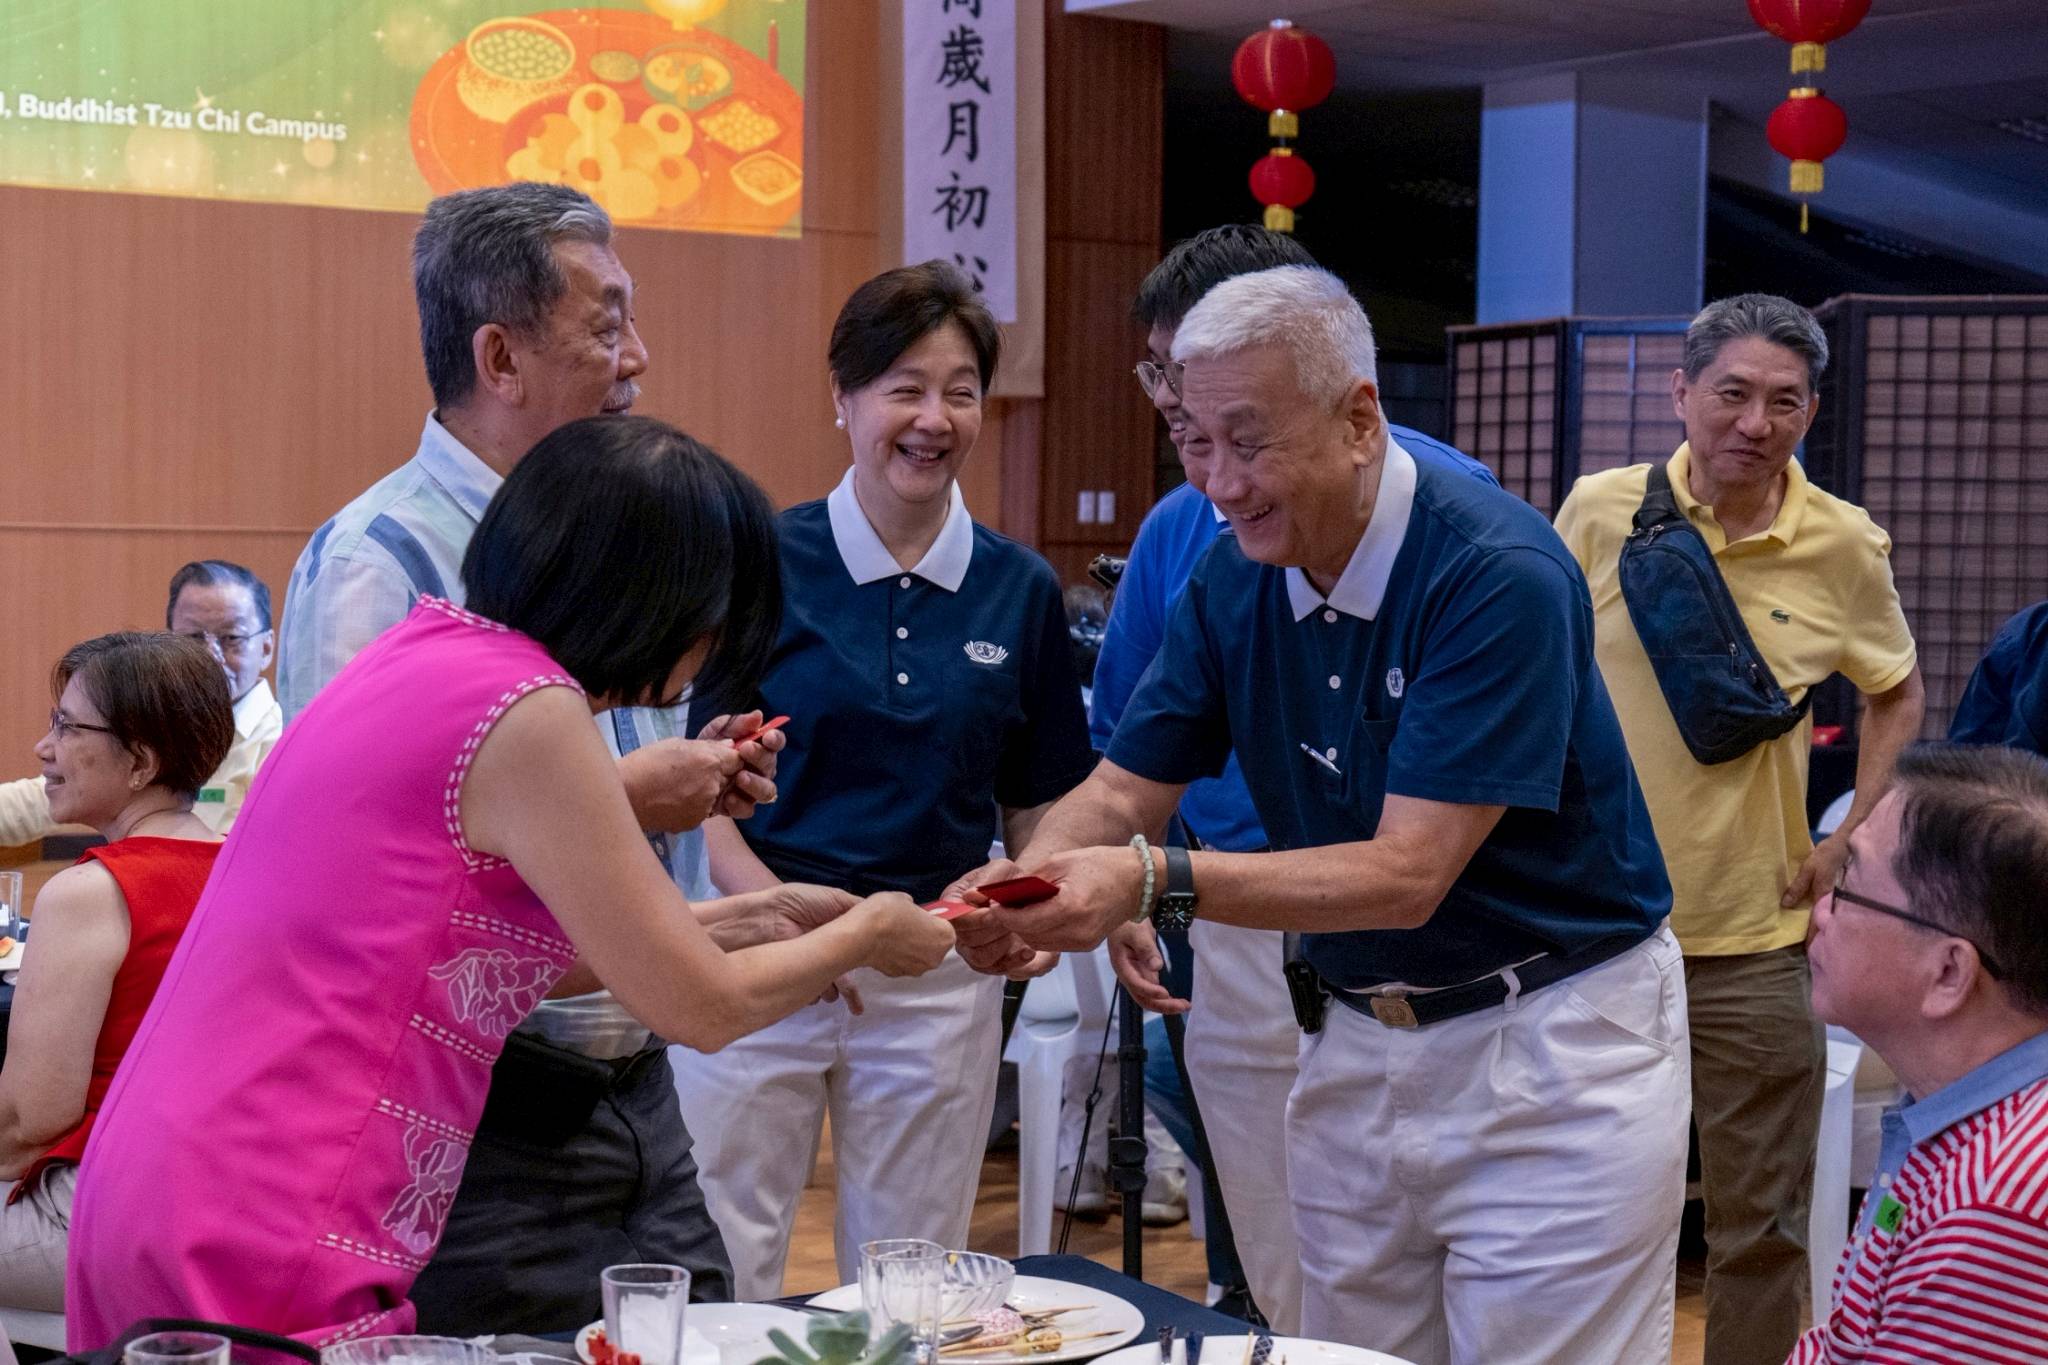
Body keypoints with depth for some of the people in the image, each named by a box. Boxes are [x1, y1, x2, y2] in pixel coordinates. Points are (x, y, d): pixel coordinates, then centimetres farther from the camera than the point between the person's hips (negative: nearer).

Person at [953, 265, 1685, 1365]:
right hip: (1358, 1044, 6)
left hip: (1550, 1046, -6)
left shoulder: (1499, 575, -23)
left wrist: (1158, 882, -37)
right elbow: (1124, 789, 1)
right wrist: (1027, 885, -22)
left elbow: (1407, 877, -27)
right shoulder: (1232, 579, -2)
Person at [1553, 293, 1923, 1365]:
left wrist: (1851, 838, 3)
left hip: (1752, 937, 0)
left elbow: (1898, 695, 13)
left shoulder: (1843, 546, -3)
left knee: (1761, 1228, 7)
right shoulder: (1601, 511, -4)